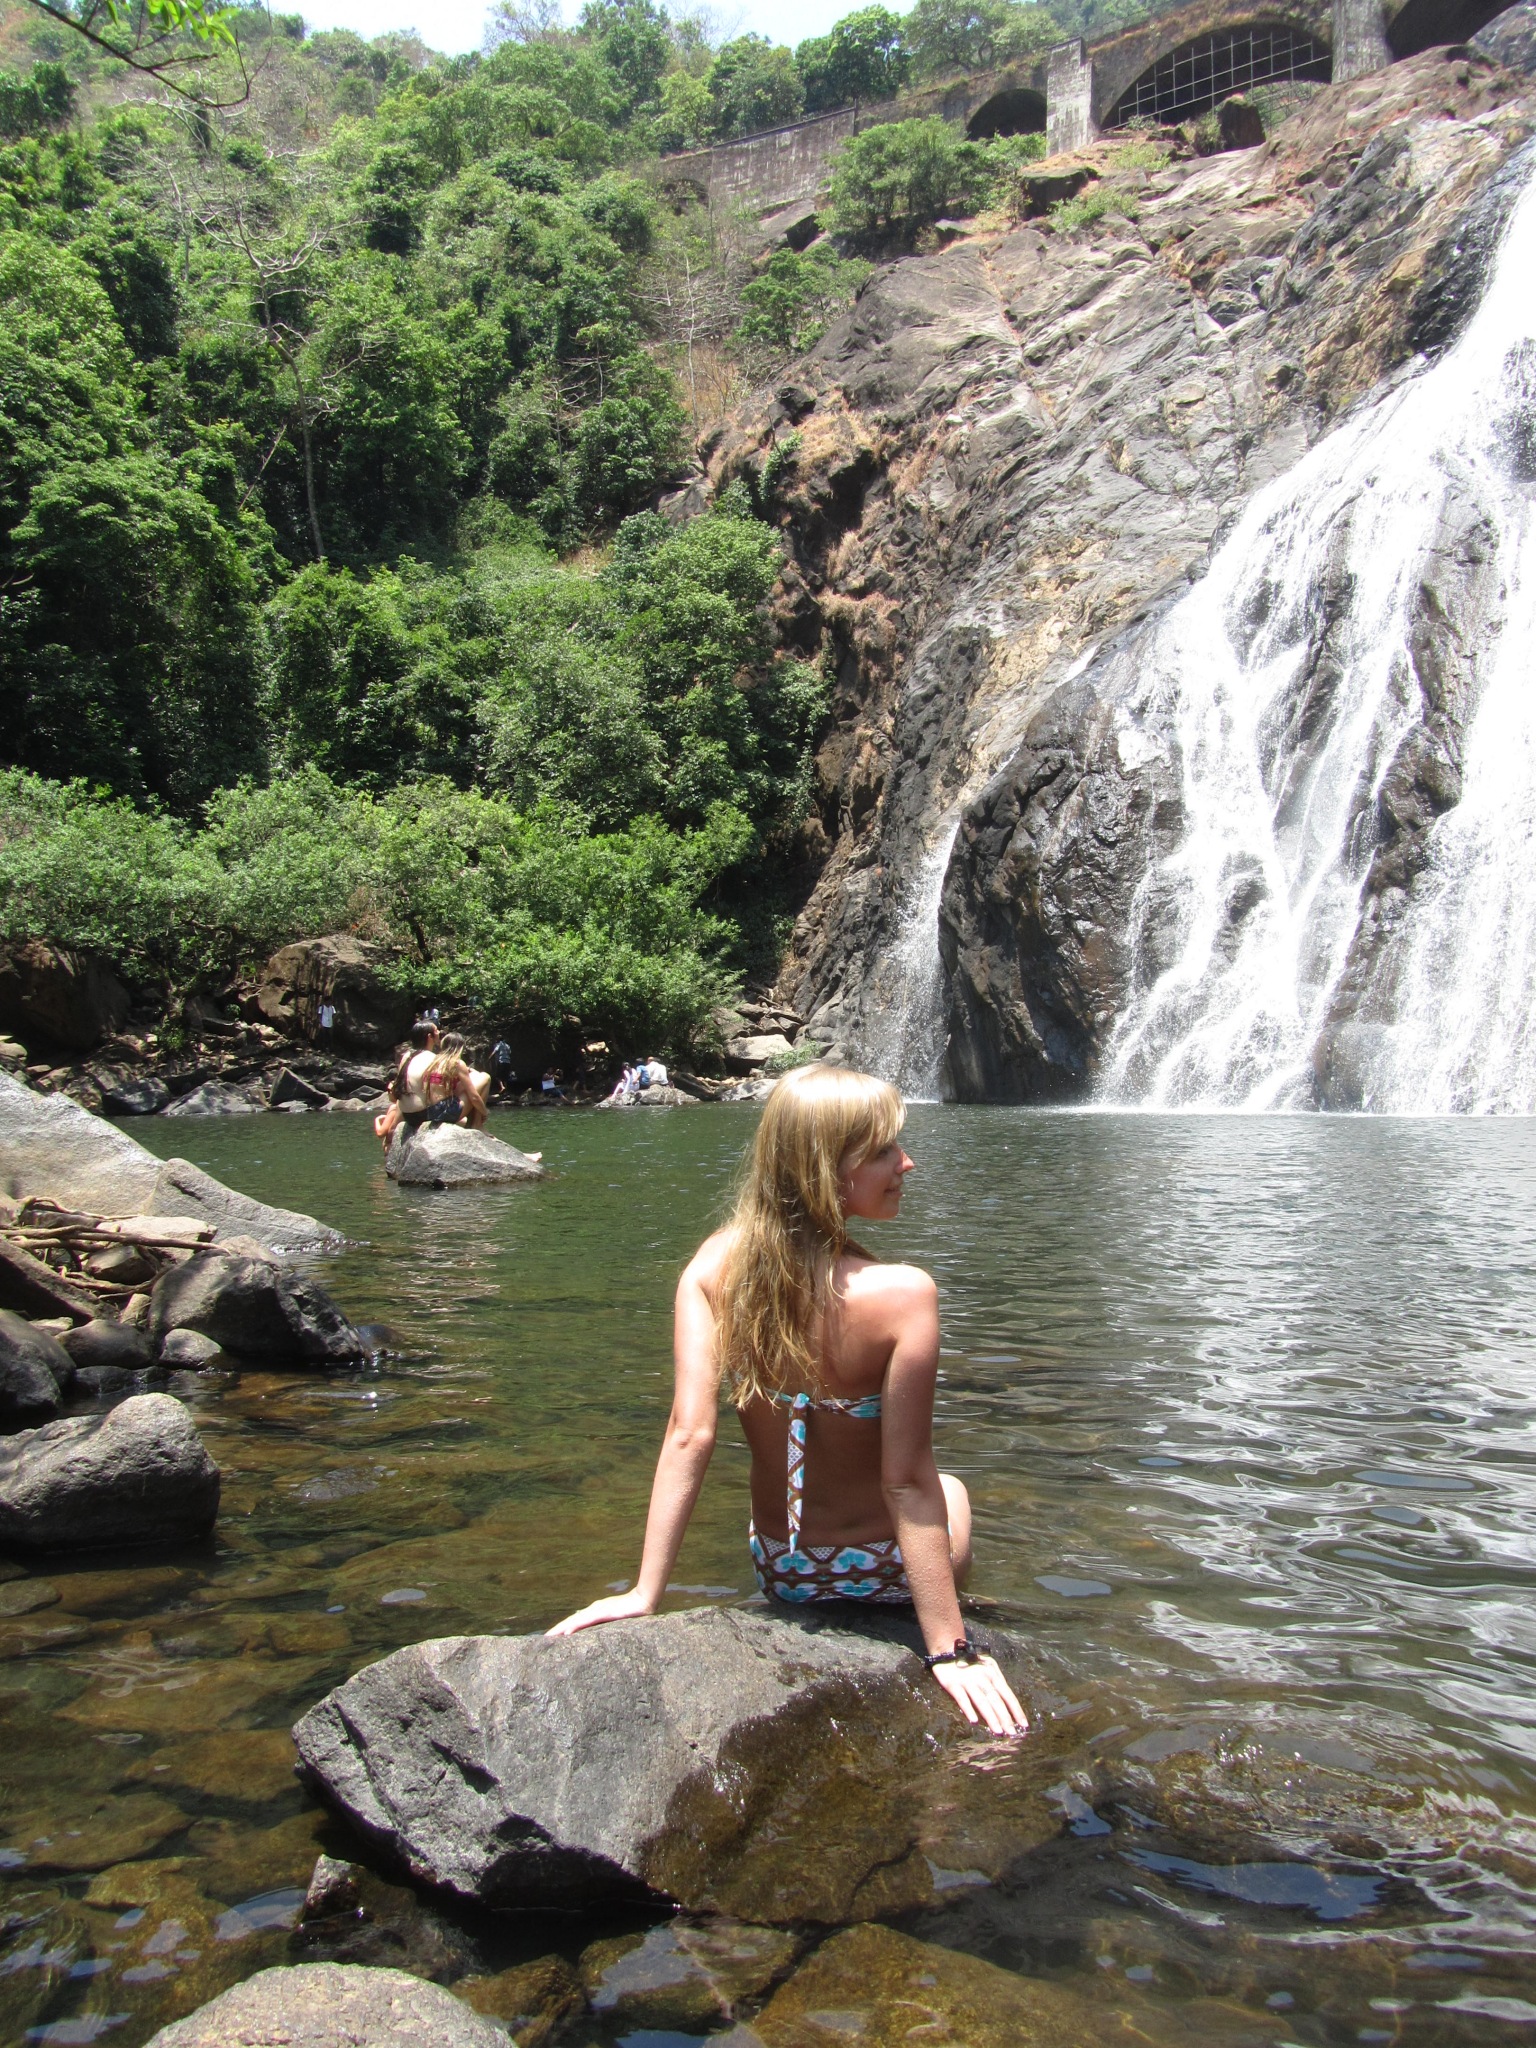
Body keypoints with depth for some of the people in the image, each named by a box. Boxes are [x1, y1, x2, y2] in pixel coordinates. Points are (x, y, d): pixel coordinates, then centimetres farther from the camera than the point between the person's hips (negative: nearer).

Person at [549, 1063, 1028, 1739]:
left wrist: (645, 1593, -14)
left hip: (777, 1575, 4)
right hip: (878, 1575, -3)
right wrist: (949, 1650, -18)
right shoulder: (902, 1294, -29)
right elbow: (906, 1480, -26)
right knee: (948, 1489, 33)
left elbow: (688, 1436, -20)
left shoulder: (712, 1268, -17)